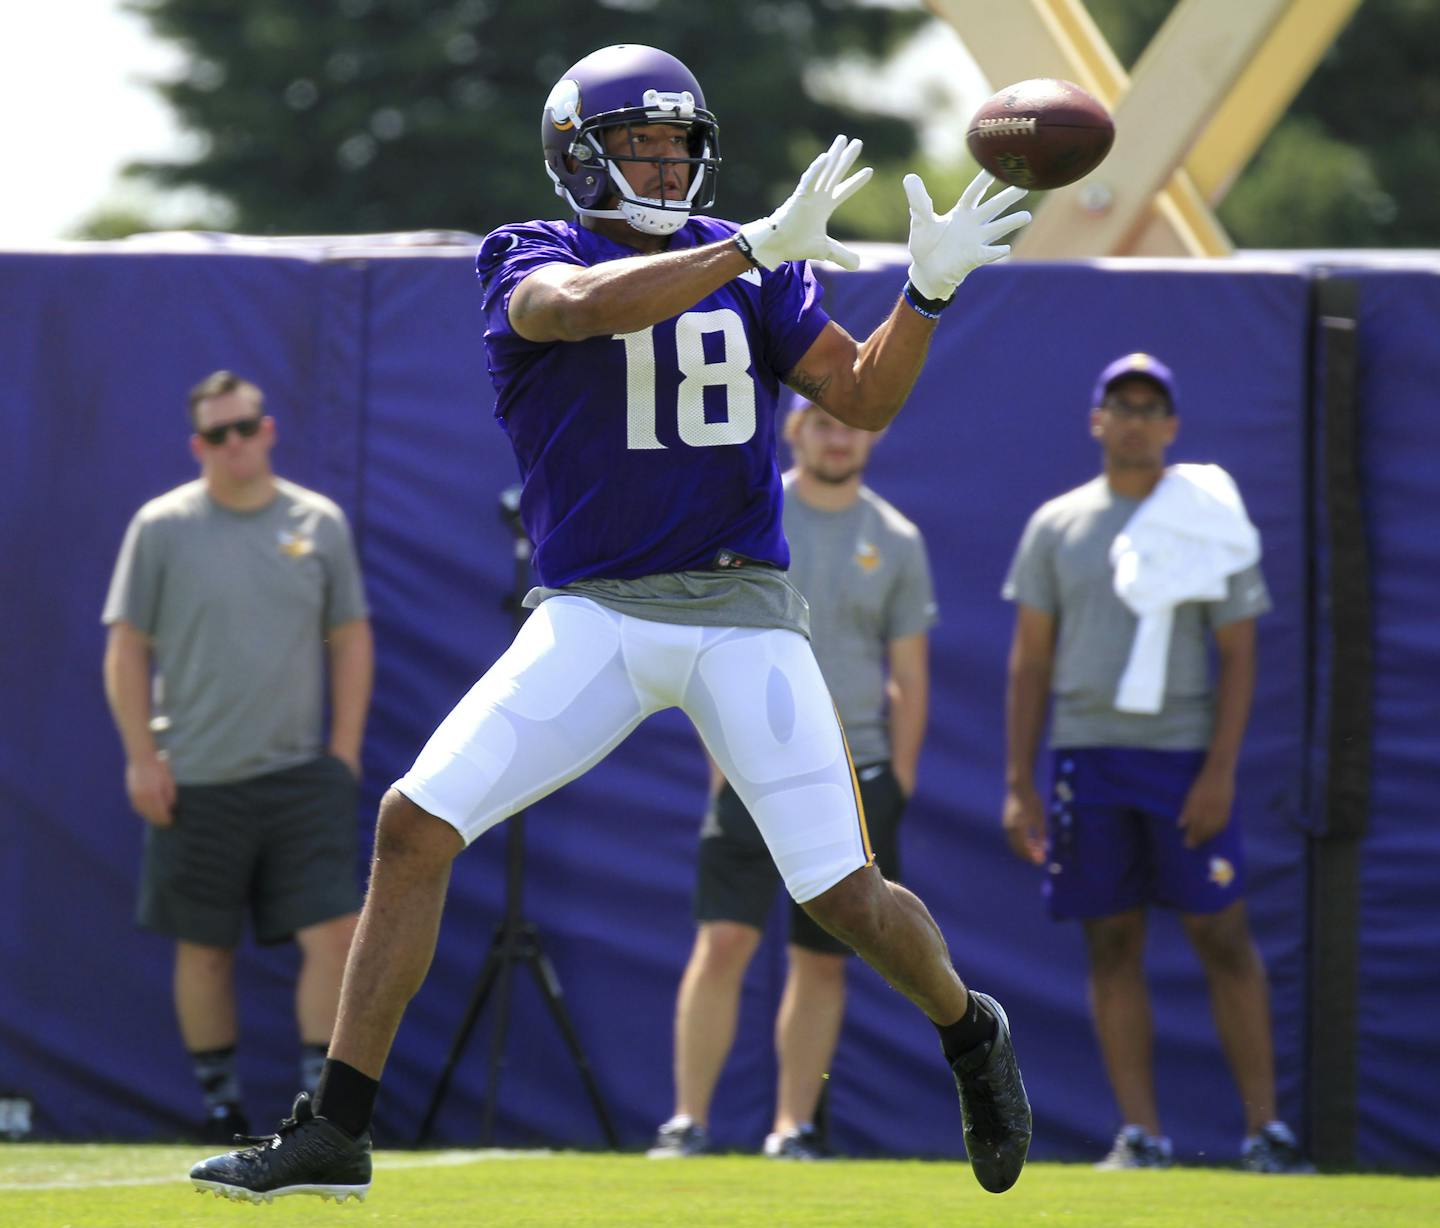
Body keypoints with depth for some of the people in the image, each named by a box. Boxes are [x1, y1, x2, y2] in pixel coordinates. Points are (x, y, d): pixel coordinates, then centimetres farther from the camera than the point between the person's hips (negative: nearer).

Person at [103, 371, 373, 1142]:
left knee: (334, 934, -9)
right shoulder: (161, 527, 0)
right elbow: (126, 647, 1)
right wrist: (141, 755, -5)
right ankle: (219, 1102, 18)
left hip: (302, 777, 1)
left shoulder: (319, 524, 6)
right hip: (196, 782, -1)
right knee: (204, 950, 6)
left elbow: (351, 640, 11)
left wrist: (345, 748, 4)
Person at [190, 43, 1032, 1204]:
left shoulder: (753, 269, 8)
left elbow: (865, 398, 2)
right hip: (592, 618, -1)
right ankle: (334, 1134, -5)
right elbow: (587, 305, -25)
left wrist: (929, 289, -13)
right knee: (415, 824, -13)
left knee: (847, 897, -5)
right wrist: (756, 250, -30)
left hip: (739, 611, 1)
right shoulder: (533, 263, -1)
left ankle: (971, 1033, 29)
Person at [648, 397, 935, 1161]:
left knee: (823, 959, 4)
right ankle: (689, 1121, -9)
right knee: (723, 941, -12)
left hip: (855, 772, 2)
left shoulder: (895, 541, 8)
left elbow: (909, 677, 9)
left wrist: (898, 783, 2)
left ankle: (794, 1127, 10)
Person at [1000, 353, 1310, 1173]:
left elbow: (1238, 656, 1)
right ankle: (1142, 1133, 4)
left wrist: (1219, 772, -10)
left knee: (1223, 937, -4)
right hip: (1086, 758, 2)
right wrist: (1020, 785, 2)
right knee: (1113, 946, 2)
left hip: (1184, 757, -2)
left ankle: (1266, 1125, 0)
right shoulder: (1057, 526, 9)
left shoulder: (1211, 522, 4)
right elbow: (1031, 661, 10)